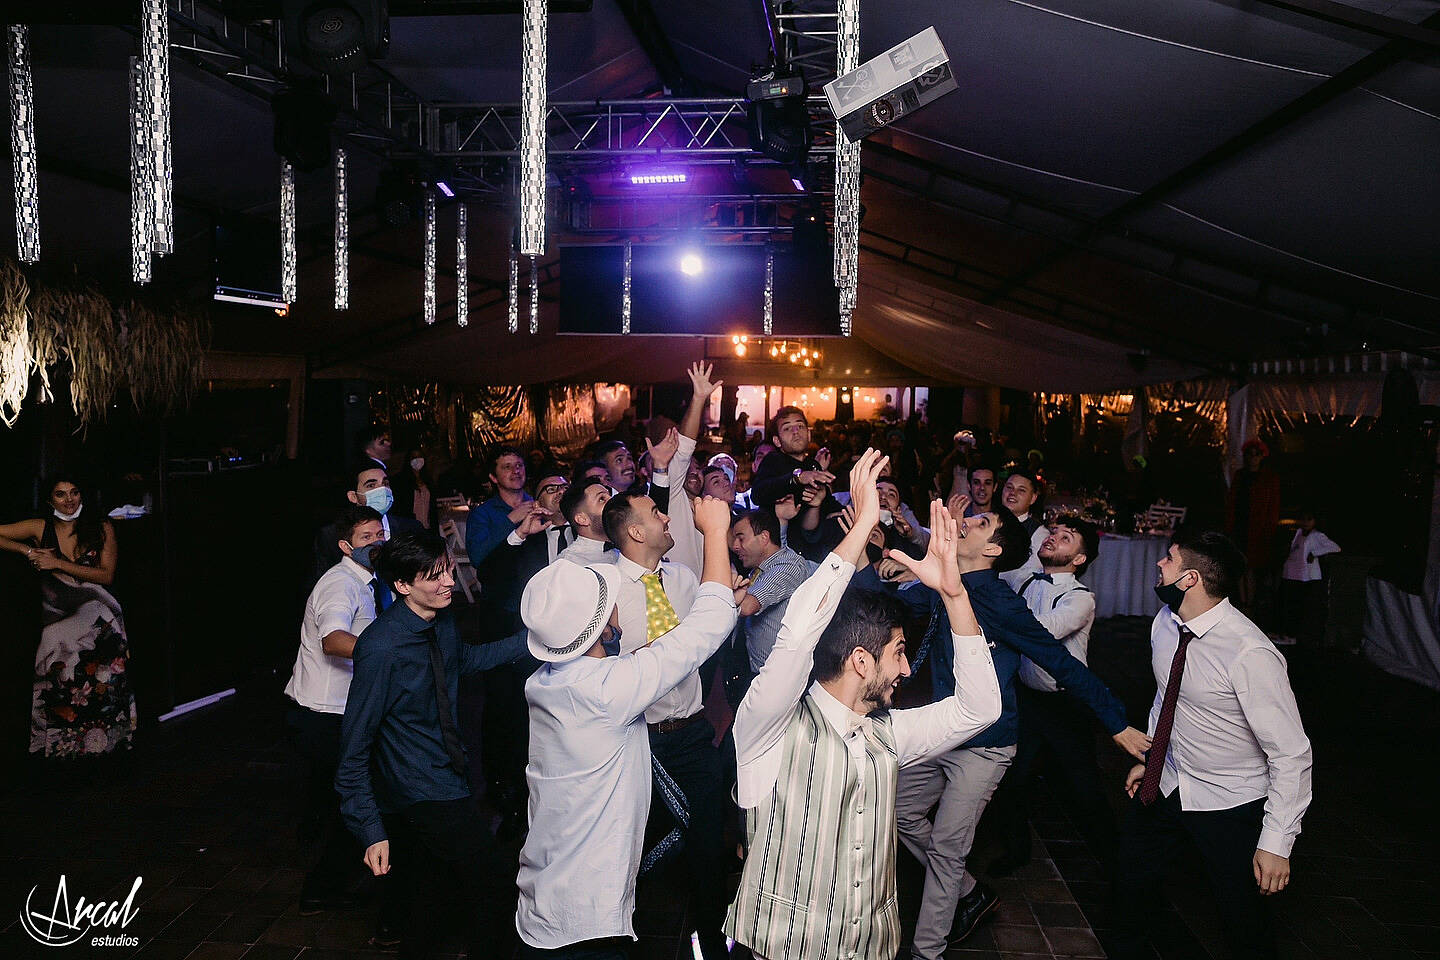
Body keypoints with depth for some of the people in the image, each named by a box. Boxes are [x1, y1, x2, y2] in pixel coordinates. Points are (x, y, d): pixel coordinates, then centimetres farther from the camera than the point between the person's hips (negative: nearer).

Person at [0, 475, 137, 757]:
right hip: (57, 614, 1)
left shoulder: (102, 528, 6)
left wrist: (58, 564, -6)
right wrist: (29, 551, -1)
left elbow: (106, 575, -2)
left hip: (94, 607, -1)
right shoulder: (41, 528, 10)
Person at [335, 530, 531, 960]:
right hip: (422, 791, -8)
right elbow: (355, 746, -20)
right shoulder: (381, 650, -25)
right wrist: (371, 830, -21)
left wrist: (531, 637, 12)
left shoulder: (441, 619, -2)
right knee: (495, 885, -9)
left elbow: (465, 657, 21)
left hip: (448, 776, 8)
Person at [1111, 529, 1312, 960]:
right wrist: (1148, 758, 16)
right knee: (1130, 877, 21)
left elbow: (1291, 754, -25)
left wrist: (1276, 843, -24)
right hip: (1165, 784, 7)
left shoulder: (1250, 654, -30)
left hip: (1231, 806, -6)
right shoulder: (1165, 623, -7)